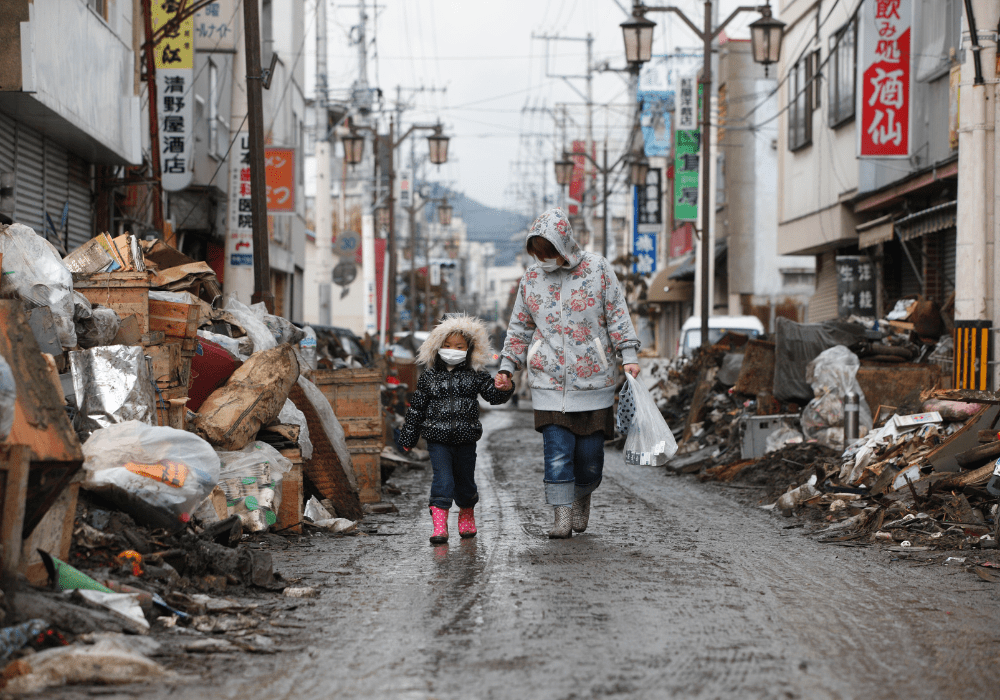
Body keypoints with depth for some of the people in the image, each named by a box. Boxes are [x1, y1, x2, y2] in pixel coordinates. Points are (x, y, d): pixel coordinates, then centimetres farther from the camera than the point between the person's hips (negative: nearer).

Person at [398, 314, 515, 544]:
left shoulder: (475, 376, 3)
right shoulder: (429, 378, 2)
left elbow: (493, 395, -1)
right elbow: (416, 408, 6)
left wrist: (503, 389, -25)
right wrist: (408, 437, 8)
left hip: (466, 439, 1)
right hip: (438, 439, -1)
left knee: (465, 480, 13)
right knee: (442, 480, -11)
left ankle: (466, 516, 38)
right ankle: (439, 525, -13)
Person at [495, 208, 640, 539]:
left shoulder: (597, 269, -1)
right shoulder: (531, 278, 6)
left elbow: (617, 315, 1)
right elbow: (520, 327, 14)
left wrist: (629, 356, -8)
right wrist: (506, 366, 8)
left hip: (593, 379, -1)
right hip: (549, 382, 1)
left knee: (589, 451, 3)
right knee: (557, 451, -9)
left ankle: (582, 496, 31)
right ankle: (562, 517, -4)